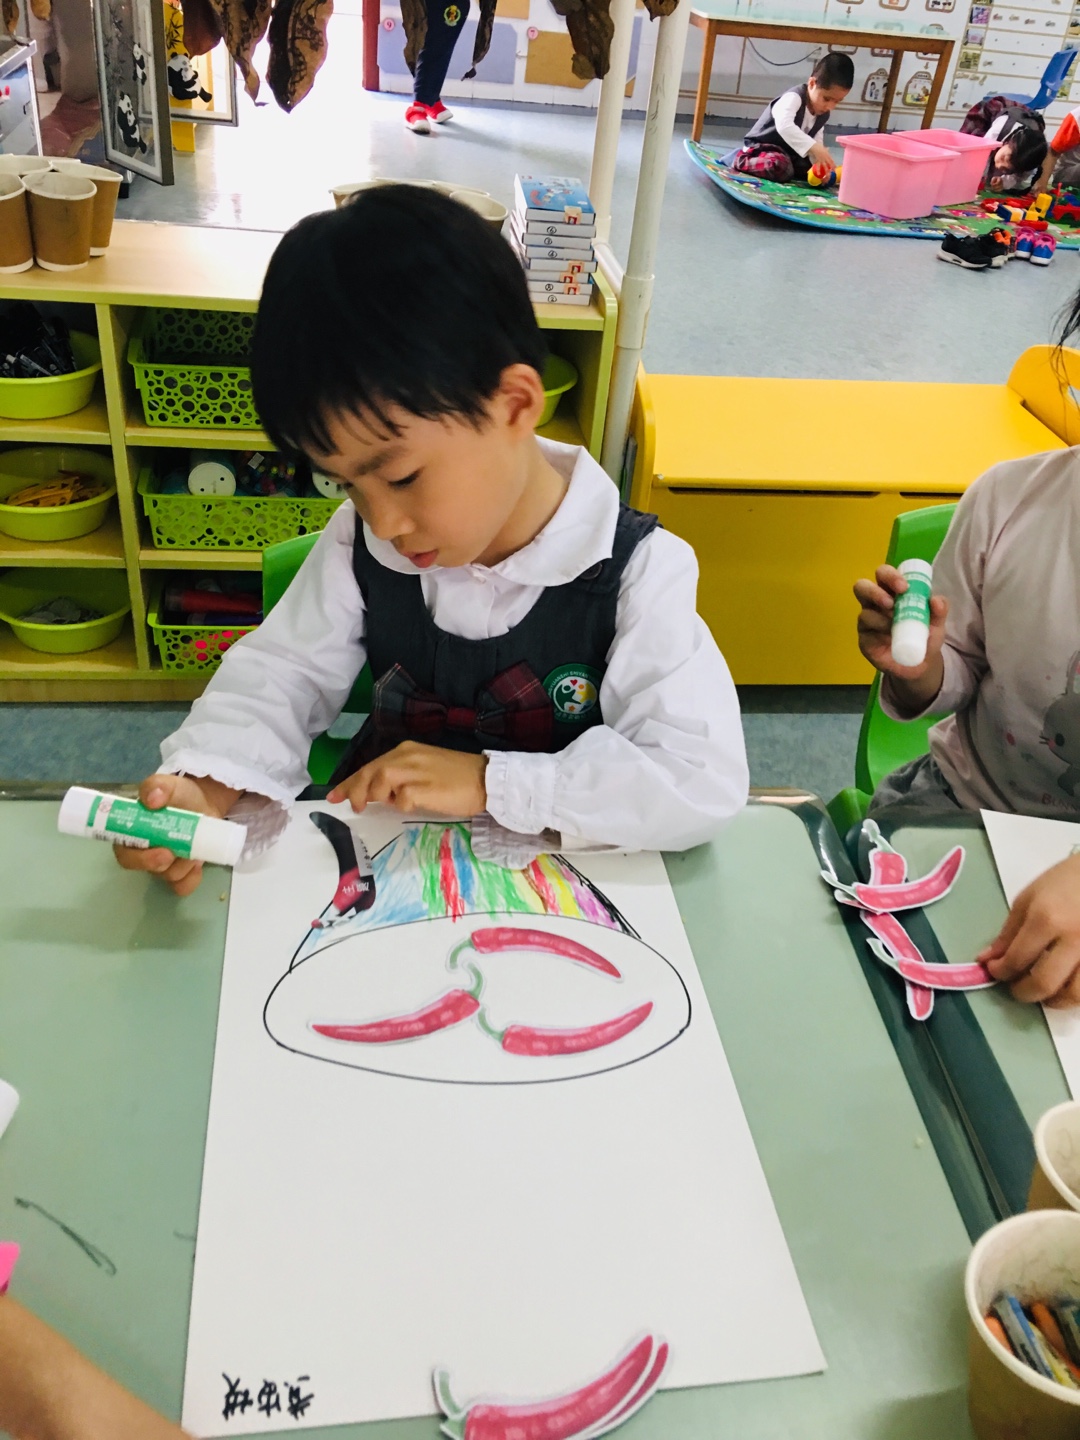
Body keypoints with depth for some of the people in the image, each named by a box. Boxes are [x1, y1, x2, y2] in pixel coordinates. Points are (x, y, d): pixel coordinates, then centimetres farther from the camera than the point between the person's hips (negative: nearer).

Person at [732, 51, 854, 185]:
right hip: (761, 148, -9)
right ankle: (742, 161, -9)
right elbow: (784, 126, -43)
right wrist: (815, 148, -52)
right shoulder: (793, 98, -24)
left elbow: (816, 143, -1)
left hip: (788, 153, 9)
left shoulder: (823, 114, 3)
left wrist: (820, 162, -25)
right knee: (780, 167, -36)